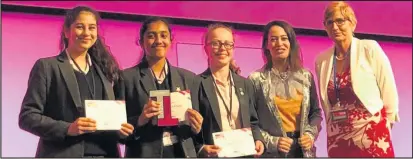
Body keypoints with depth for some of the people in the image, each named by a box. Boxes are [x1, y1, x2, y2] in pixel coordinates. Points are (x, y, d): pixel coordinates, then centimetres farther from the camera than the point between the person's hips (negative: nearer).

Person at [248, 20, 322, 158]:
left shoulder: (306, 76, 8)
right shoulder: (256, 79, -4)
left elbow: (316, 112, 14)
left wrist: (311, 134, -2)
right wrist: (271, 142, -13)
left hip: (303, 149, 3)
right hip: (272, 152, -3)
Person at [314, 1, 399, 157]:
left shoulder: (370, 49, -5)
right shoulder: (321, 60, 4)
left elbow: (389, 92, -1)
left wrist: (385, 125, 4)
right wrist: (332, 129, 14)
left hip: (372, 139, -3)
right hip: (337, 141, 3)